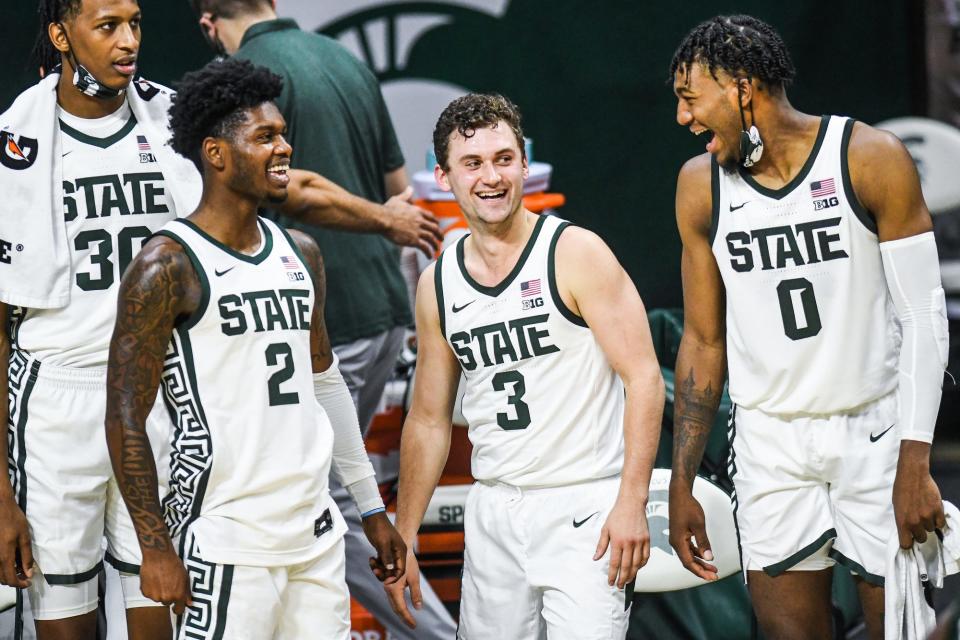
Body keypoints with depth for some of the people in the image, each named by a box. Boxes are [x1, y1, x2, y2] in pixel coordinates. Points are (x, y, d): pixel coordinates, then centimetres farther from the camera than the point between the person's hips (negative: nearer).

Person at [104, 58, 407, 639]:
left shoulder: (300, 256, 13)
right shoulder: (167, 268, -9)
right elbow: (126, 420, -10)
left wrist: (372, 506, 21)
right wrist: (155, 547, -13)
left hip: (317, 535, 7)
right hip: (226, 542, -7)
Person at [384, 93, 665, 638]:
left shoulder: (576, 254, -7)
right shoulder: (438, 284, 9)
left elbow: (644, 378, -11)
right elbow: (429, 420, 17)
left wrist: (632, 501, -20)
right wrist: (403, 539, 14)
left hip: (585, 506, -5)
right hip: (494, 512, 5)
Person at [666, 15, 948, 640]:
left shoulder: (872, 159, -10)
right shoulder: (701, 185, 2)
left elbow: (923, 315, -9)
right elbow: (704, 340, 9)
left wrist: (915, 464, -16)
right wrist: (682, 485, 6)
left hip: (875, 431, -3)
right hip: (770, 445, 3)